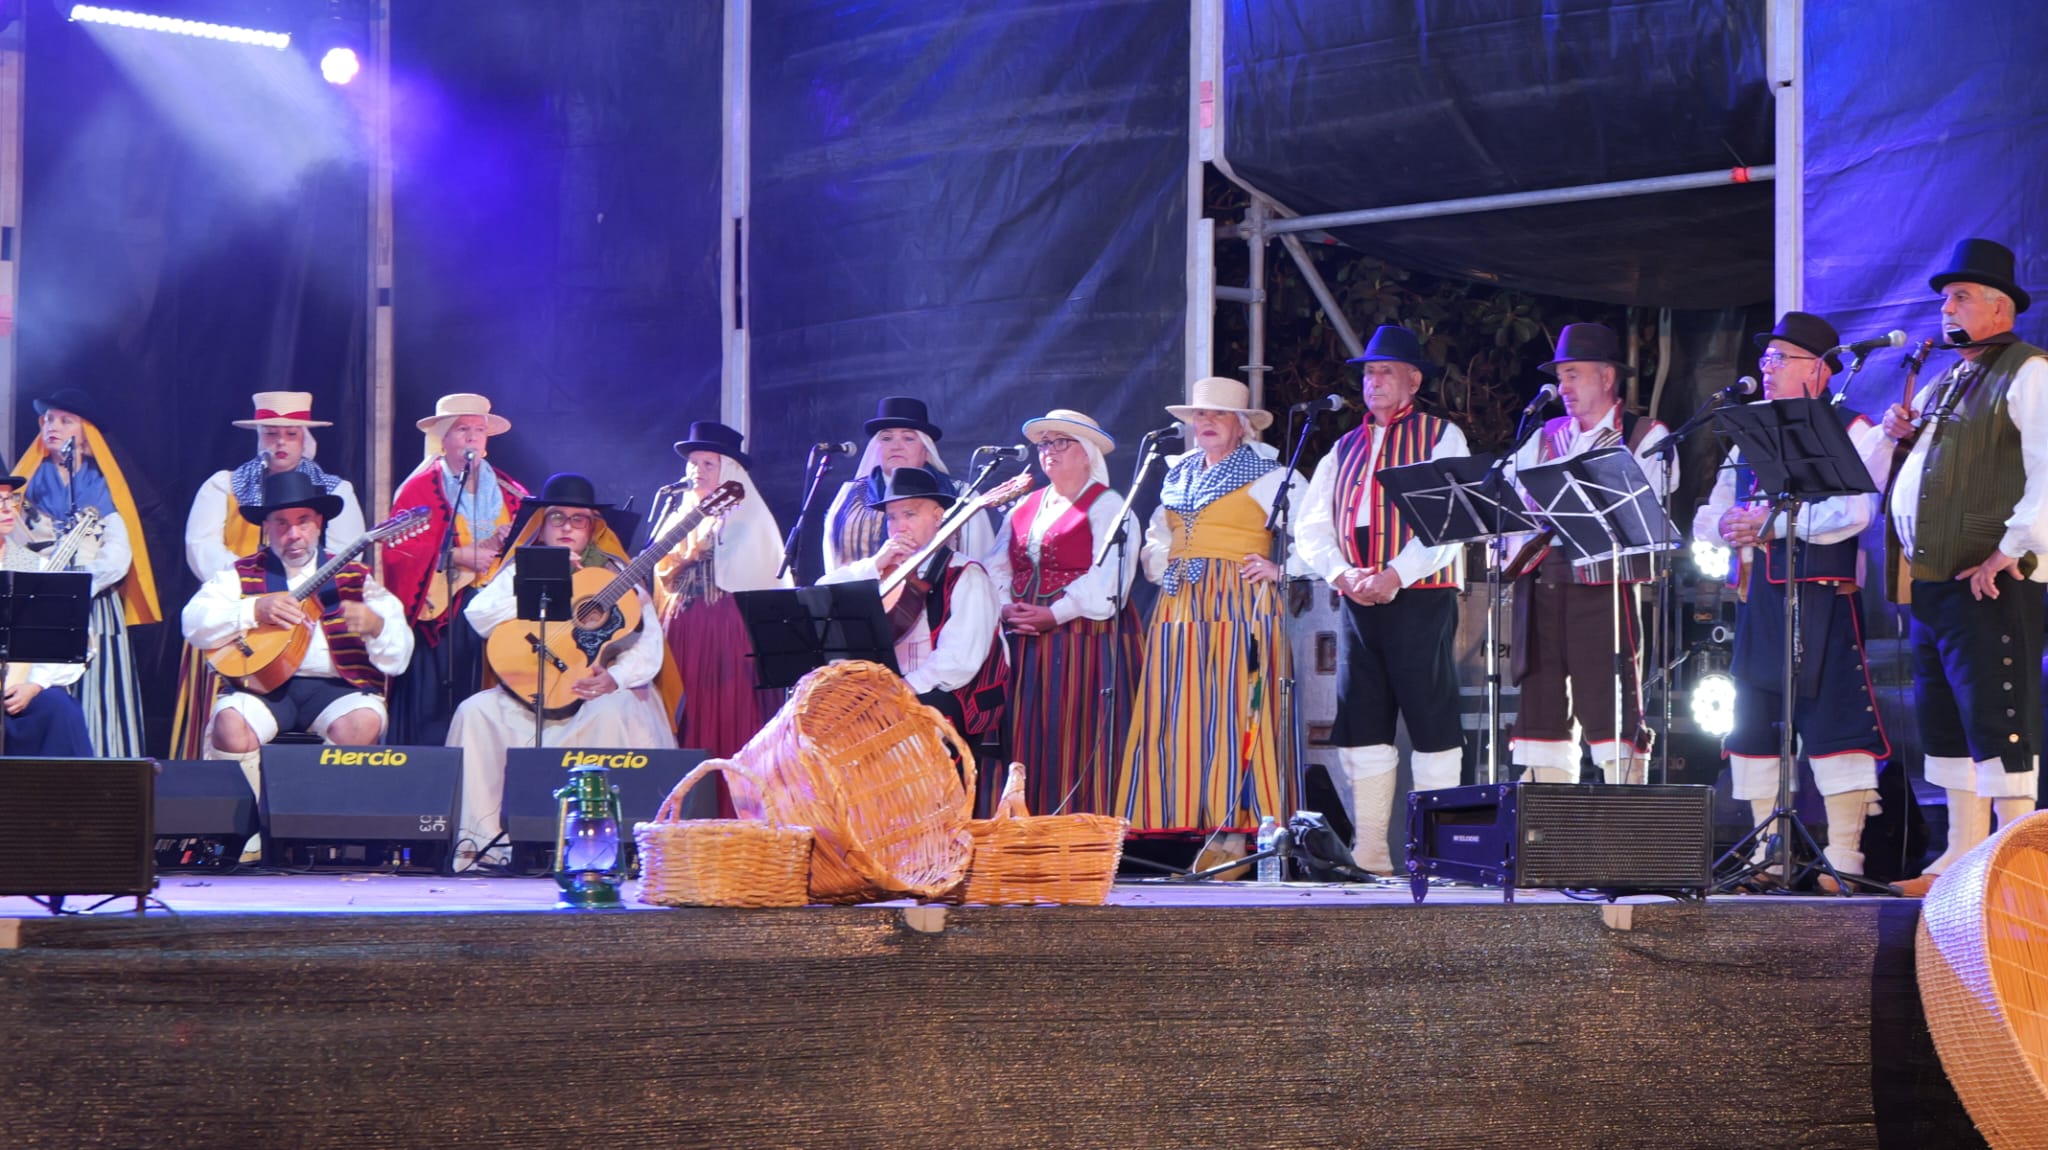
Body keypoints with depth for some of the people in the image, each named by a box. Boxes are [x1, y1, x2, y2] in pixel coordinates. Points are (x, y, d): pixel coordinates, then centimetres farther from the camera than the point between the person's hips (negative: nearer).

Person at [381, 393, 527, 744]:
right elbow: (399, 550, -6)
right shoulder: (420, 488, 4)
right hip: (442, 612, -3)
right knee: (438, 714, -8)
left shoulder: (508, 492, 16)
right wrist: (457, 555, -14)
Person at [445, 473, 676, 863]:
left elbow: (648, 644, -4)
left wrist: (615, 677, -23)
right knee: (476, 712, -24)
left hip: (598, 693, -2)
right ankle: (481, 838, -21)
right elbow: (478, 614, -7)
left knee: (613, 713, -34)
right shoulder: (521, 570, 12)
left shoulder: (615, 574, 7)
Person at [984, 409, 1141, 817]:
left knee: (1078, 739, -9)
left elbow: (1108, 577, -13)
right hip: (1027, 643, 6)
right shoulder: (1025, 507, 19)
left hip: (1085, 638, -6)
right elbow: (998, 566, 15)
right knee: (1027, 736, 2)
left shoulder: (1107, 505, -2)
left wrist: (1055, 614, -18)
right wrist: (1006, 607, -4)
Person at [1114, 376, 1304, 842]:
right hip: (1180, 608, 6)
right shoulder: (1176, 477, 19)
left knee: (1234, 712, -11)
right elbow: (1156, 536, 32)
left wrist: (1280, 570, -10)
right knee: (1175, 715, -2)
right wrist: (1161, 566, 13)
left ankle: (1233, 833, -12)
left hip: (1241, 606, -6)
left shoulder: (1269, 478, 2)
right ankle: (1181, 825, -2)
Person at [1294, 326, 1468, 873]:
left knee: (1432, 722, -6)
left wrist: (1396, 575, -18)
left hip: (1420, 598, -5)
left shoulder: (1441, 436, 4)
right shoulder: (1345, 448, 20)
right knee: (1362, 725, 2)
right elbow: (1311, 525, 13)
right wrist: (1341, 573, -6)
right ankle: (1369, 854, 5)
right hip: (1358, 602, 5)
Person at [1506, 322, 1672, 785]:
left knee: (1610, 711, -8)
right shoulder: (1545, 438, 21)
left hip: (1604, 586, -5)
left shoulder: (1646, 438, 4)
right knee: (1541, 710, 4)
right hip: (1542, 585, 5)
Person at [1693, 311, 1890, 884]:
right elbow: (1708, 514, 21)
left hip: (1821, 597, -7)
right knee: (1754, 722, 7)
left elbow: (1853, 512, -16)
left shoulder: (1851, 431, 0)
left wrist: (1773, 522, -18)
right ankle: (1767, 853, 13)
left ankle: (1844, 854, -9)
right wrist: (1724, 525, -3)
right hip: (1756, 597, 7)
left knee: (1832, 720, -10)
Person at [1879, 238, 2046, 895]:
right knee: (1945, 719, 10)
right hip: (1930, 580, 9)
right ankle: (1964, 854, 16)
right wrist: (1899, 435, 10)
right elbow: (1904, 477, 31)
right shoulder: (1940, 384, 23)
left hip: (1990, 585, -9)